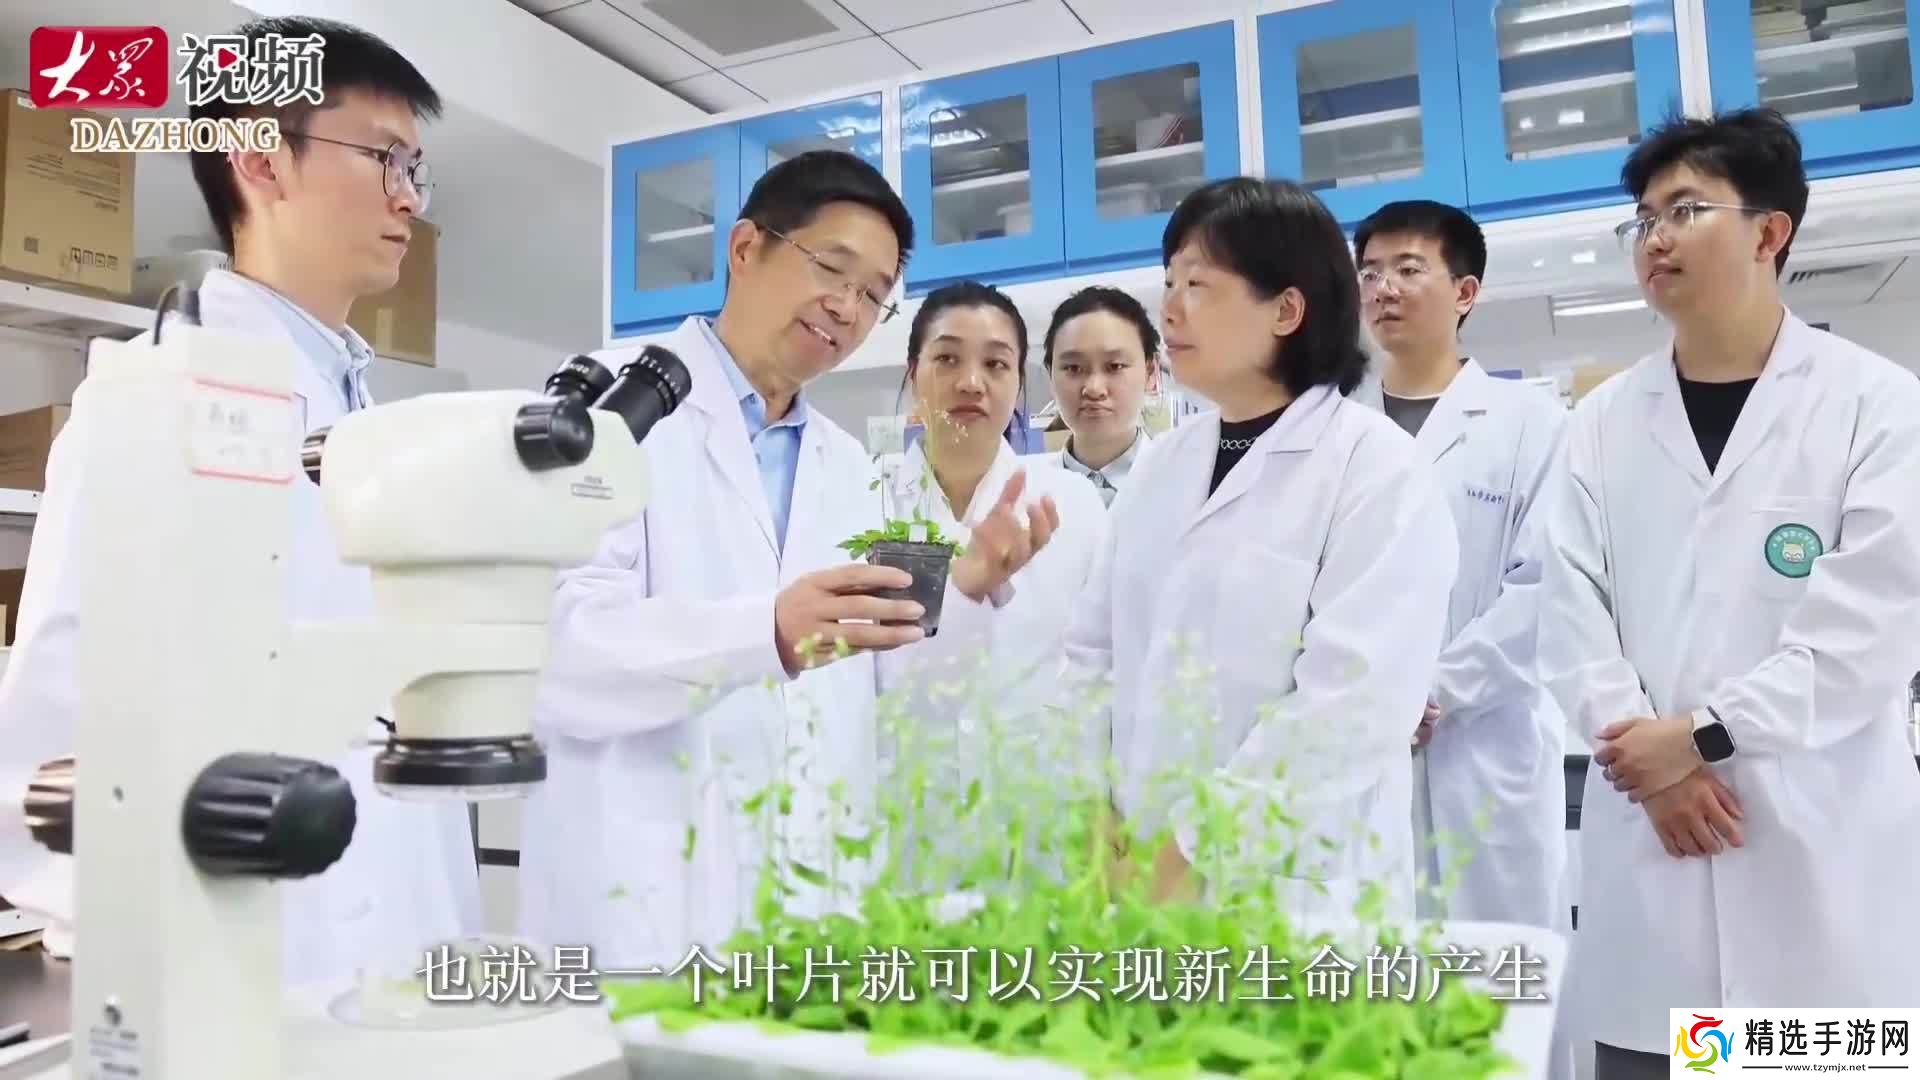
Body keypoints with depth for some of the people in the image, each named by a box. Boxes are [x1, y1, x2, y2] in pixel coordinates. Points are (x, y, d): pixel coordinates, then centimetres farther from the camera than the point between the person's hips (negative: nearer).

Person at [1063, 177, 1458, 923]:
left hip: (1296, 889, -5)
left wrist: (1192, 850, -19)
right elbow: (1092, 653, 7)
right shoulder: (1162, 466, 9)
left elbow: (1353, 703, -18)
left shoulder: (1378, 468, -9)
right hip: (1139, 865, 5)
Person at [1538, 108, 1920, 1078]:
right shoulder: (1602, 421, 9)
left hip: (1823, 840, -2)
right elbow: (1571, 613, 2)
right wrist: (1647, 754, -10)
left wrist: (1704, 735, -14)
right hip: (1650, 831, 3)